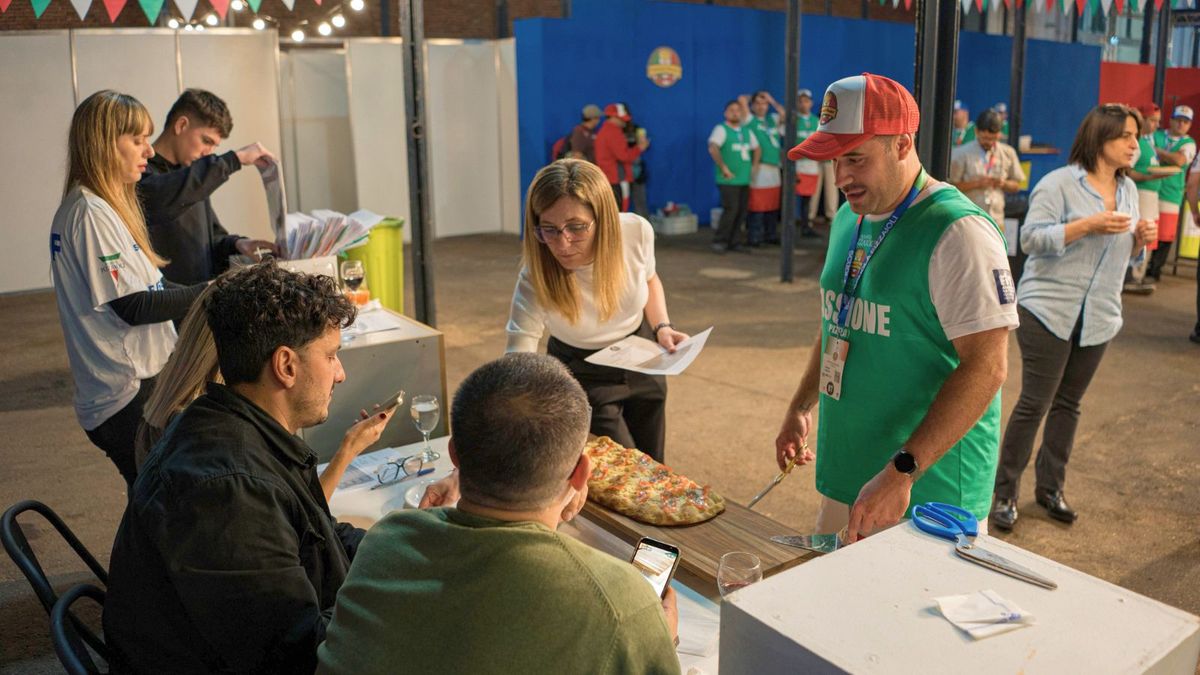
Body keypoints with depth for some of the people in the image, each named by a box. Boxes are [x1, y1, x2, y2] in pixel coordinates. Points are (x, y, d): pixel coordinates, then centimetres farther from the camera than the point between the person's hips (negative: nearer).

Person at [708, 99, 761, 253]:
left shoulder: (746, 131, 17)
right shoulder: (721, 129, -4)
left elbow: (757, 148, 31)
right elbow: (713, 148, -20)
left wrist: (754, 165, 17)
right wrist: (723, 167, -21)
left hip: (744, 179, 7)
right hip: (728, 180, -7)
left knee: (741, 211, 4)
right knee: (731, 209, -14)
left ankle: (731, 241, 13)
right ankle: (719, 241, -4)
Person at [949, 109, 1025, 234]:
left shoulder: (1008, 153, 8)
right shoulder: (961, 153, -4)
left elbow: (1016, 185, 15)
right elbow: (950, 185, -6)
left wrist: (1003, 183, -7)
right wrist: (976, 183, -17)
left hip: (996, 220, 4)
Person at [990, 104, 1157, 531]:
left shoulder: (1128, 189, 12)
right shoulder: (1060, 183, -10)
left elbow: (1124, 254, 20)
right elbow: (1032, 238, -17)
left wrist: (1140, 238, -1)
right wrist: (1089, 225, -23)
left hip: (1099, 318, 7)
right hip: (1049, 312, -6)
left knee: (1068, 403, 13)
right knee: (1034, 403, -4)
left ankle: (1050, 488, 26)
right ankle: (1005, 492, 8)